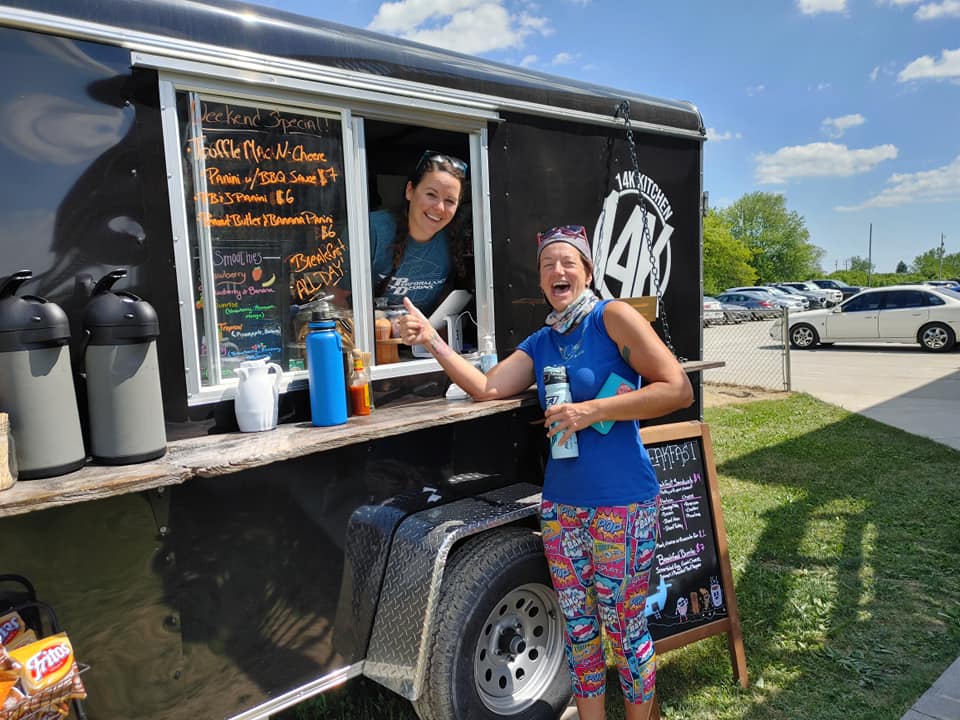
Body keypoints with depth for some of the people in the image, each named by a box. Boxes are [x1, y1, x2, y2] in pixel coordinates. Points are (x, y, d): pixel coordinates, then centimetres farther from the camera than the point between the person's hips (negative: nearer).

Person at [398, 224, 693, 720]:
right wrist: (432, 341, -7)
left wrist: (592, 411, -20)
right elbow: (487, 388, 2)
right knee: (578, 627, 16)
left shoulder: (612, 316, -9)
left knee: (626, 630, 7)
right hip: (562, 504, 6)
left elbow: (679, 390, -15)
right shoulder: (539, 343, 10)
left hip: (622, 502, -5)